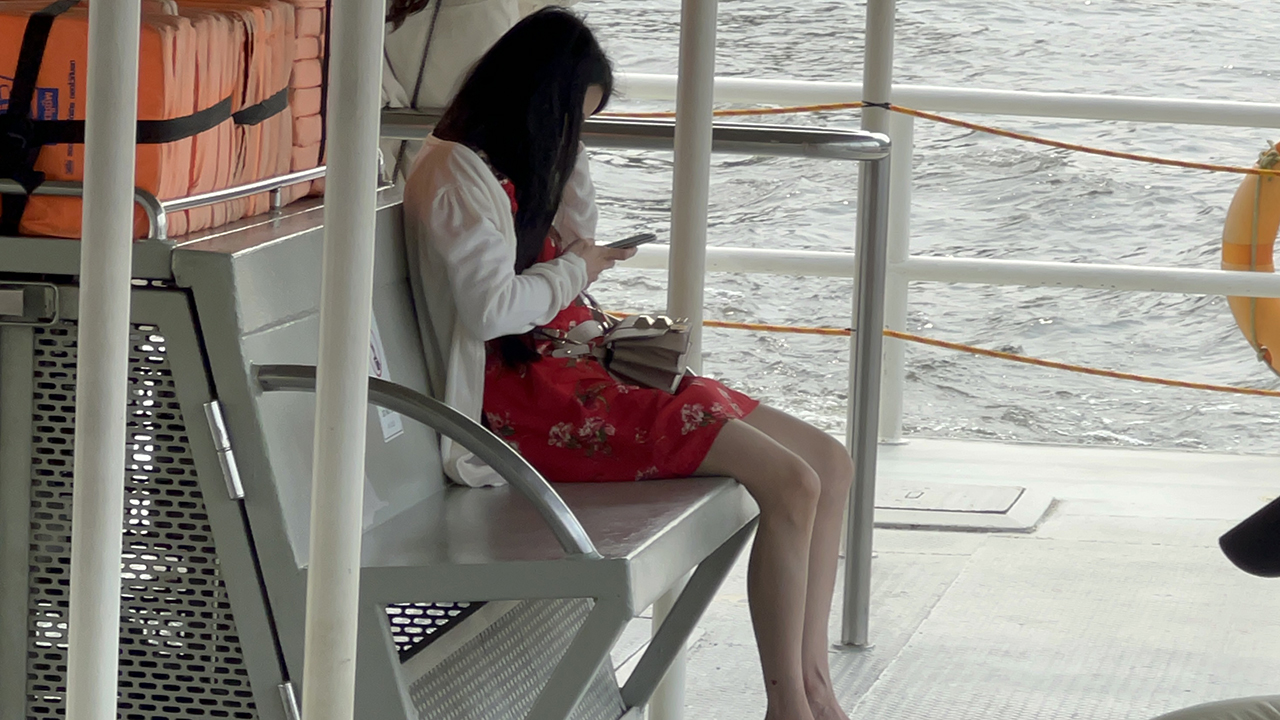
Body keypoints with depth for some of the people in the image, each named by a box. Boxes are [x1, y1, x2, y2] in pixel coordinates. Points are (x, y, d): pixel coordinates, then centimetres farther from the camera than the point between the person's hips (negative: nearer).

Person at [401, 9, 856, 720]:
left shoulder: (507, 167, 18)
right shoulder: (456, 171, -11)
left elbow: (576, 244, 33)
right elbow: (490, 309, -22)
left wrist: (571, 153, 19)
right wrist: (574, 270, -5)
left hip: (575, 370, 11)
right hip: (528, 398, -11)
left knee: (830, 464, -1)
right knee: (791, 485, -22)